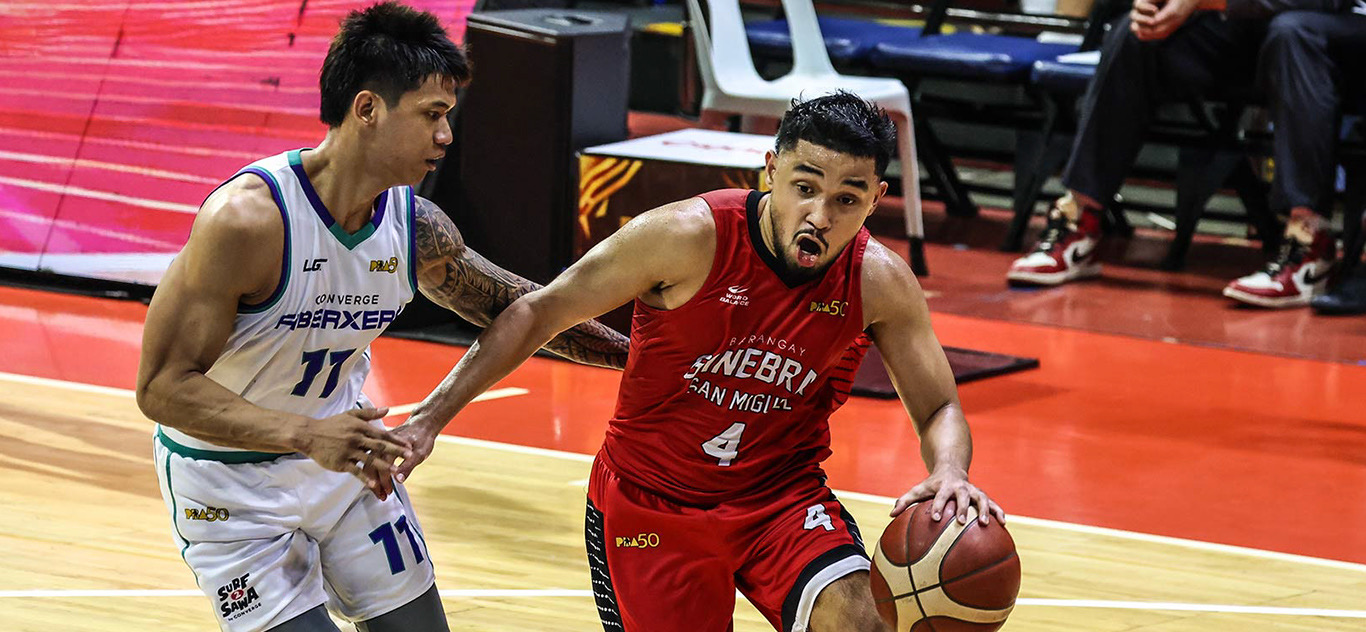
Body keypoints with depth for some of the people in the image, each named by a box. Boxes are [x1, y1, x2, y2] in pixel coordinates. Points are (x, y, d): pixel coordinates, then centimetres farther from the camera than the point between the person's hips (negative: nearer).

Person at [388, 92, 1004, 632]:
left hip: (782, 496, 2)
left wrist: (949, 471, -26)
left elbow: (939, 410, -1)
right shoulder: (689, 237, -23)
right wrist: (430, 418, -15)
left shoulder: (881, 284, -14)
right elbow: (540, 313, -13)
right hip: (651, 504, -1)